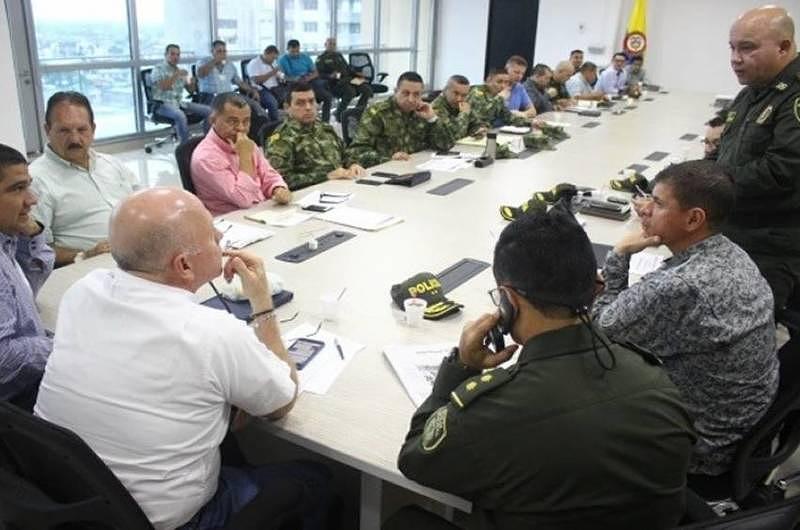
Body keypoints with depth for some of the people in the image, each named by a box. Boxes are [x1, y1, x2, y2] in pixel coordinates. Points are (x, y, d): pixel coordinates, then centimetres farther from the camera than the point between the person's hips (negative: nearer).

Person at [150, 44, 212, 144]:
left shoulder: (179, 70, 16)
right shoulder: (158, 69, -3)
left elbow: (190, 90, 16)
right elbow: (163, 87, -20)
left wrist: (192, 82, -6)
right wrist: (176, 75, -21)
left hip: (179, 103, 7)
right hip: (163, 104, -7)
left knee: (208, 110, -8)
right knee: (180, 115, -40)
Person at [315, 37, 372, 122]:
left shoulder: (339, 55, 27)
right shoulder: (321, 58, 8)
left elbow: (348, 68, 28)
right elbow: (320, 75, -5)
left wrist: (356, 74, 10)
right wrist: (330, 76, -23)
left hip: (347, 79, 6)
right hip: (334, 83, -6)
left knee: (367, 89, -15)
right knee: (350, 91, -37)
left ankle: (358, 112, -4)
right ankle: (338, 113, -21)